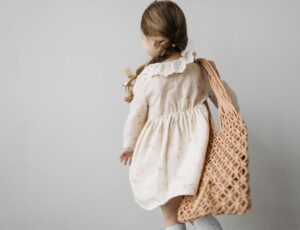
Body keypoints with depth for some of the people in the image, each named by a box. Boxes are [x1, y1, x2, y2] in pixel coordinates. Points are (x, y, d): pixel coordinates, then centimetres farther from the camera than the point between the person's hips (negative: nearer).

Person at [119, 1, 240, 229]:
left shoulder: (145, 79, -15)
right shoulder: (200, 69, -6)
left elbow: (136, 118, -3)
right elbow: (229, 101, 3)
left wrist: (129, 146, 15)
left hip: (162, 157, -3)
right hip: (193, 153, 3)